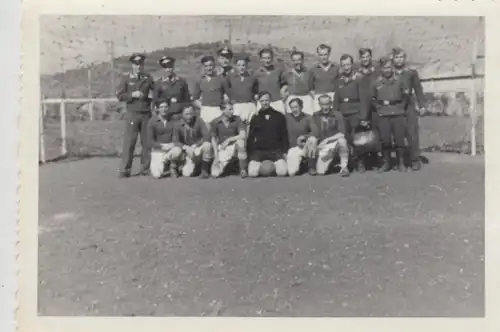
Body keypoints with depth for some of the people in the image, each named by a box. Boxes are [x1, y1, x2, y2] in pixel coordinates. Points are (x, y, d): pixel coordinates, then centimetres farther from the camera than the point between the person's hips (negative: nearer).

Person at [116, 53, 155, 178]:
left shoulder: (148, 78, 9)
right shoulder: (126, 78, 5)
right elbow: (119, 95, 0)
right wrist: (132, 95, -12)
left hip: (146, 114, 2)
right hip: (132, 114, -2)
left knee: (147, 142, 3)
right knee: (129, 142, -5)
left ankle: (145, 168, 12)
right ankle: (124, 170, 0)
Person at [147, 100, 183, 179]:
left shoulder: (172, 120, 3)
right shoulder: (152, 121, -3)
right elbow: (151, 140, -5)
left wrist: (172, 144, -17)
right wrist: (162, 146, -19)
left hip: (171, 147, 2)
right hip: (157, 150, -1)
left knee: (178, 151, -37)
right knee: (157, 175, -19)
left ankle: (173, 168, -4)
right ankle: (155, 165, 21)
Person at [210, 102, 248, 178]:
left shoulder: (237, 119, -7)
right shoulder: (215, 122, -4)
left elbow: (243, 135, -16)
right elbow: (214, 139, 3)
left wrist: (229, 140, -21)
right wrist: (216, 156, -6)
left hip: (234, 147, 0)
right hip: (222, 149, 0)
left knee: (240, 141, -37)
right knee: (215, 173, -19)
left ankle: (243, 170, -19)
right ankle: (228, 165, 16)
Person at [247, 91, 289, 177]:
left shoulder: (279, 116, 7)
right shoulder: (255, 118, 8)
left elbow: (284, 135, 10)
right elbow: (250, 138, 10)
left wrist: (285, 151, 1)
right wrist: (249, 154, 3)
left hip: (275, 150, 0)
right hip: (258, 150, 0)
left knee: (282, 172, -23)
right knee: (252, 173, -23)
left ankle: (274, 166, 10)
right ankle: (261, 167, 10)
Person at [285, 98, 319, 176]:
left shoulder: (307, 117, 0)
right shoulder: (287, 117, 2)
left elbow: (316, 132, -12)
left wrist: (304, 137, -25)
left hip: (305, 146, 0)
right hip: (293, 149, 0)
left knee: (312, 139, -36)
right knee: (292, 173, -21)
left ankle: (311, 167, -17)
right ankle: (300, 162, 17)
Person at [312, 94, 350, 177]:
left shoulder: (337, 114, -5)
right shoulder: (316, 116, 6)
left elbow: (342, 134, -14)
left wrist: (327, 140, -21)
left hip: (336, 142, -2)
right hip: (323, 147, 2)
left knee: (341, 140, -39)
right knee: (320, 171, -17)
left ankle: (344, 167, -22)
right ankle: (334, 164, 16)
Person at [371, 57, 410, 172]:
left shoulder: (400, 80, 2)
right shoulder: (376, 83, 4)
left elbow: (406, 95, 12)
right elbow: (373, 98, 16)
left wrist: (401, 107, 5)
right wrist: (379, 108, 7)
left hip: (398, 114, 0)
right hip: (383, 115, 1)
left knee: (399, 139, 1)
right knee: (385, 140, 0)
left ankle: (401, 163, 11)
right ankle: (386, 163, 12)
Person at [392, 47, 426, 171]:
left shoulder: (412, 73, 11)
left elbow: (418, 90, 6)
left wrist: (422, 105, -4)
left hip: (409, 108, -1)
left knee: (412, 135, -6)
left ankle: (415, 160, 1)